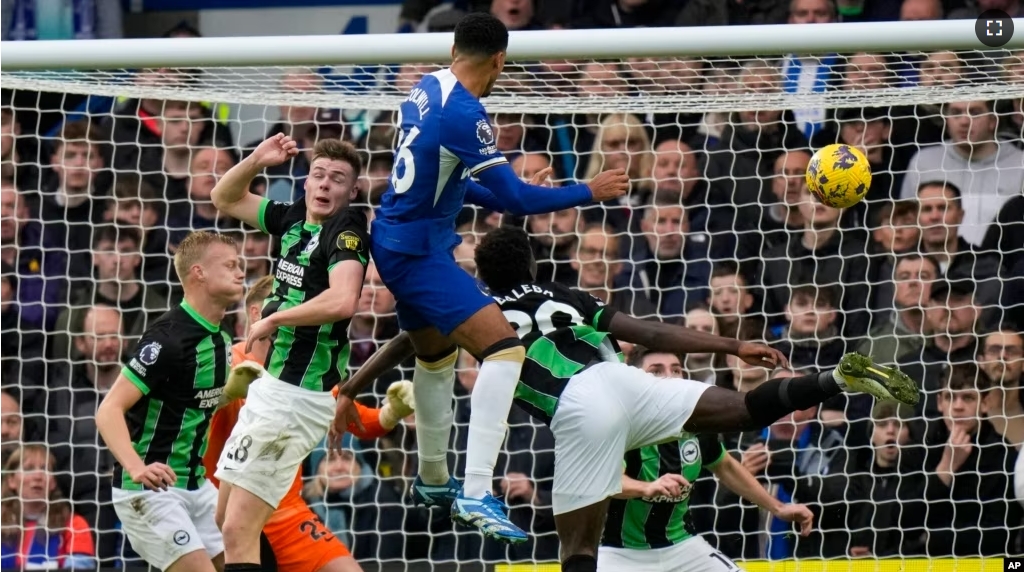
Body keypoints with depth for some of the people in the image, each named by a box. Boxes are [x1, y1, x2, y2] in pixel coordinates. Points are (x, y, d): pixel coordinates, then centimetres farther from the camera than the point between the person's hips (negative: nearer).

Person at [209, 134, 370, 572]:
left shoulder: (346, 229, -12)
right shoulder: (293, 219, 11)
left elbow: (343, 300, -30)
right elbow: (225, 199, 25)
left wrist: (274, 319, -18)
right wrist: (255, 161, 6)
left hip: (297, 396, -9)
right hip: (271, 384, 9)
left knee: (238, 533, -13)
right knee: (222, 521, 15)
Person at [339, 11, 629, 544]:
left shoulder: (425, 89, 5)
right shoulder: (464, 114, -22)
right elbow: (514, 198, -19)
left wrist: (517, 196, 25)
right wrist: (587, 192, -7)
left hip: (394, 240, 10)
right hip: (419, 251, -10)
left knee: (435, 350, 29)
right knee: (503, 346, -17)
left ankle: (432, 479, 47)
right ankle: (475, 494, -25)